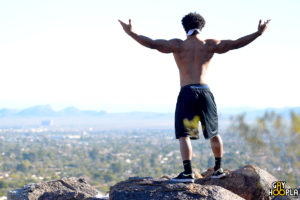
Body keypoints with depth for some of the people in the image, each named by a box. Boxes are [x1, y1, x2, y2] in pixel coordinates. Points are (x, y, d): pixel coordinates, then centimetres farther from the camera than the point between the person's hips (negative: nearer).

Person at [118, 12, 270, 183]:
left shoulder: (178, 45, 3)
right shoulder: (209, 45, 8)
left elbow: (152, 44, -6)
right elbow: (236, 44, 6)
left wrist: (131, 33, -1)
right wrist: (258, 33, 14)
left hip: (187, 92, -3)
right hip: (205, 92, 3)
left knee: (183, 135, -4)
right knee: (214, 133, 17)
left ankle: (188, 173, -16)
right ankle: (218, 169, 28)